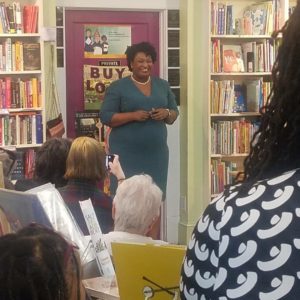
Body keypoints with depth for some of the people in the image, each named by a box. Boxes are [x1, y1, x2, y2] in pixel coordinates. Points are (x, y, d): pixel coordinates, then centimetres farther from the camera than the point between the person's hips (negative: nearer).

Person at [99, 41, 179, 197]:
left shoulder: (163, 85, 12)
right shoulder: (118, 87, -1)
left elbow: (174, 113, 17)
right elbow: (105, 116, -5)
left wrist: (166, 113, -7)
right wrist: (133, 115, -17)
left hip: (156, 152, 4)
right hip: (127, 153, -4)